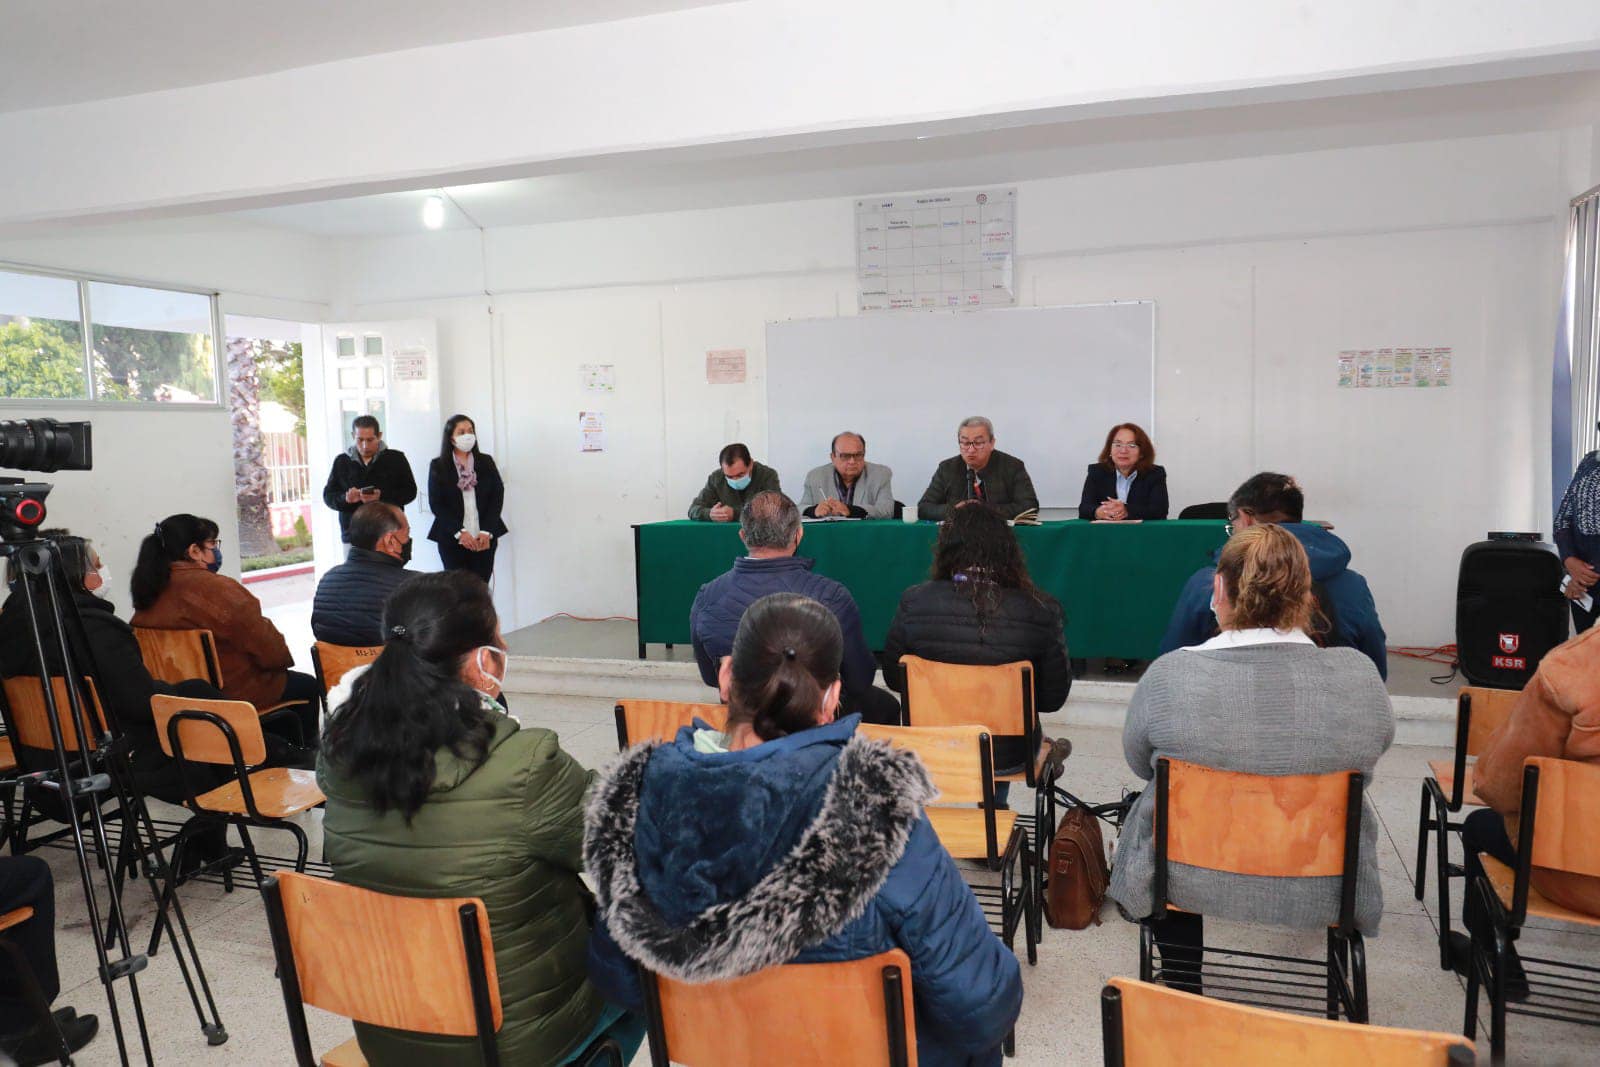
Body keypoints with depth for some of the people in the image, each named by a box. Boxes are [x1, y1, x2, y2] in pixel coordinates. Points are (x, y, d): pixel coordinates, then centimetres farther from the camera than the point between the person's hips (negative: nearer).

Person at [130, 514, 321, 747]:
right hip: (232, 694, -9)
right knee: (308, 686, 15)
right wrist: (282, 657, 2)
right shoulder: (213, 588, -26)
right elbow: (263, 643, -21)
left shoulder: (150, 590, 1)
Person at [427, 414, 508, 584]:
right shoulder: (438, 466, 3)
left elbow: (498, 496, 4)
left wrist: (486, 532, -6)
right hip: (452, 540, -1)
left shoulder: (486, 461, 9)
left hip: (485, 539, 2)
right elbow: (436, 503, -2)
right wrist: (459, 532, -11)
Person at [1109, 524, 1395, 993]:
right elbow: (1362, 769, 2)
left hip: (1189, 883, -2)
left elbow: (1139, 762, -3)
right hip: (1323, 897, 2)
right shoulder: (1360, 677, -17)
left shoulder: (1169, 675, -22)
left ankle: (1183, 989, 42)